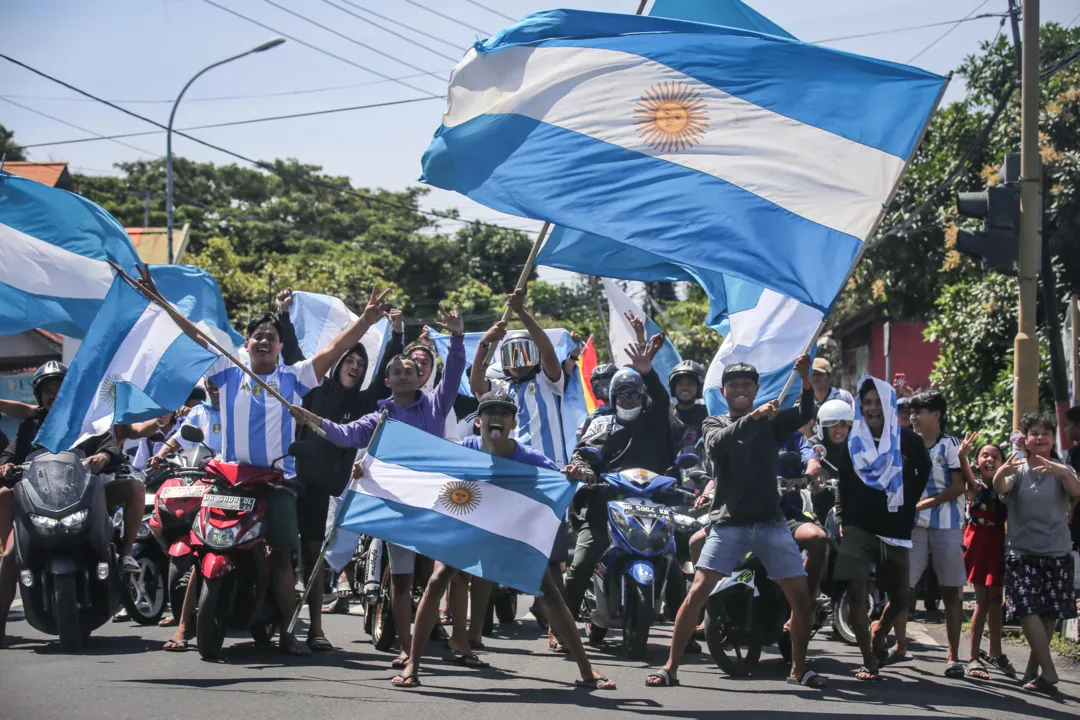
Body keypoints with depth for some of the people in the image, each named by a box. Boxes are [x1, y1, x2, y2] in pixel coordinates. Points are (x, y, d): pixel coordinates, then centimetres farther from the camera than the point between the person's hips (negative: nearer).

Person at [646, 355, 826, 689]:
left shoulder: (771, 422, 12)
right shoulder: (714, 424, 9)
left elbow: (805, 414, -7)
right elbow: (718, 444, -15)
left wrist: (805, 379, -26)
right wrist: (753, 417, -29)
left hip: (770, 523, 2)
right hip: (728, 523, -2)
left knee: (801, 597, -2)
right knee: (696, 594, -11)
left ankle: (798, 669, 14)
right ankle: (670, 668, -5)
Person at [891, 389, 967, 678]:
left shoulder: (950, 445, -4)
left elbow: (959, 486, -9)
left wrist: (927, 503, -13)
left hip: (946, 526, -4)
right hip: (914, 524, 4)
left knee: (951, 590, 0)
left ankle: (953, 655, 4)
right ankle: (900, 646, 9)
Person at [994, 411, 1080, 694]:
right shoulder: (1018, 470, 5)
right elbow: (1000, 488, -17)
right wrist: (1002, 472, -42)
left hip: (1056, 552, 1)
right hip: (1021, 551, -1)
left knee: (1049, 614, 4)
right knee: (1028, 609, -15)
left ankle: (1033, 669, 17)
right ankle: (1048, 672, -16)